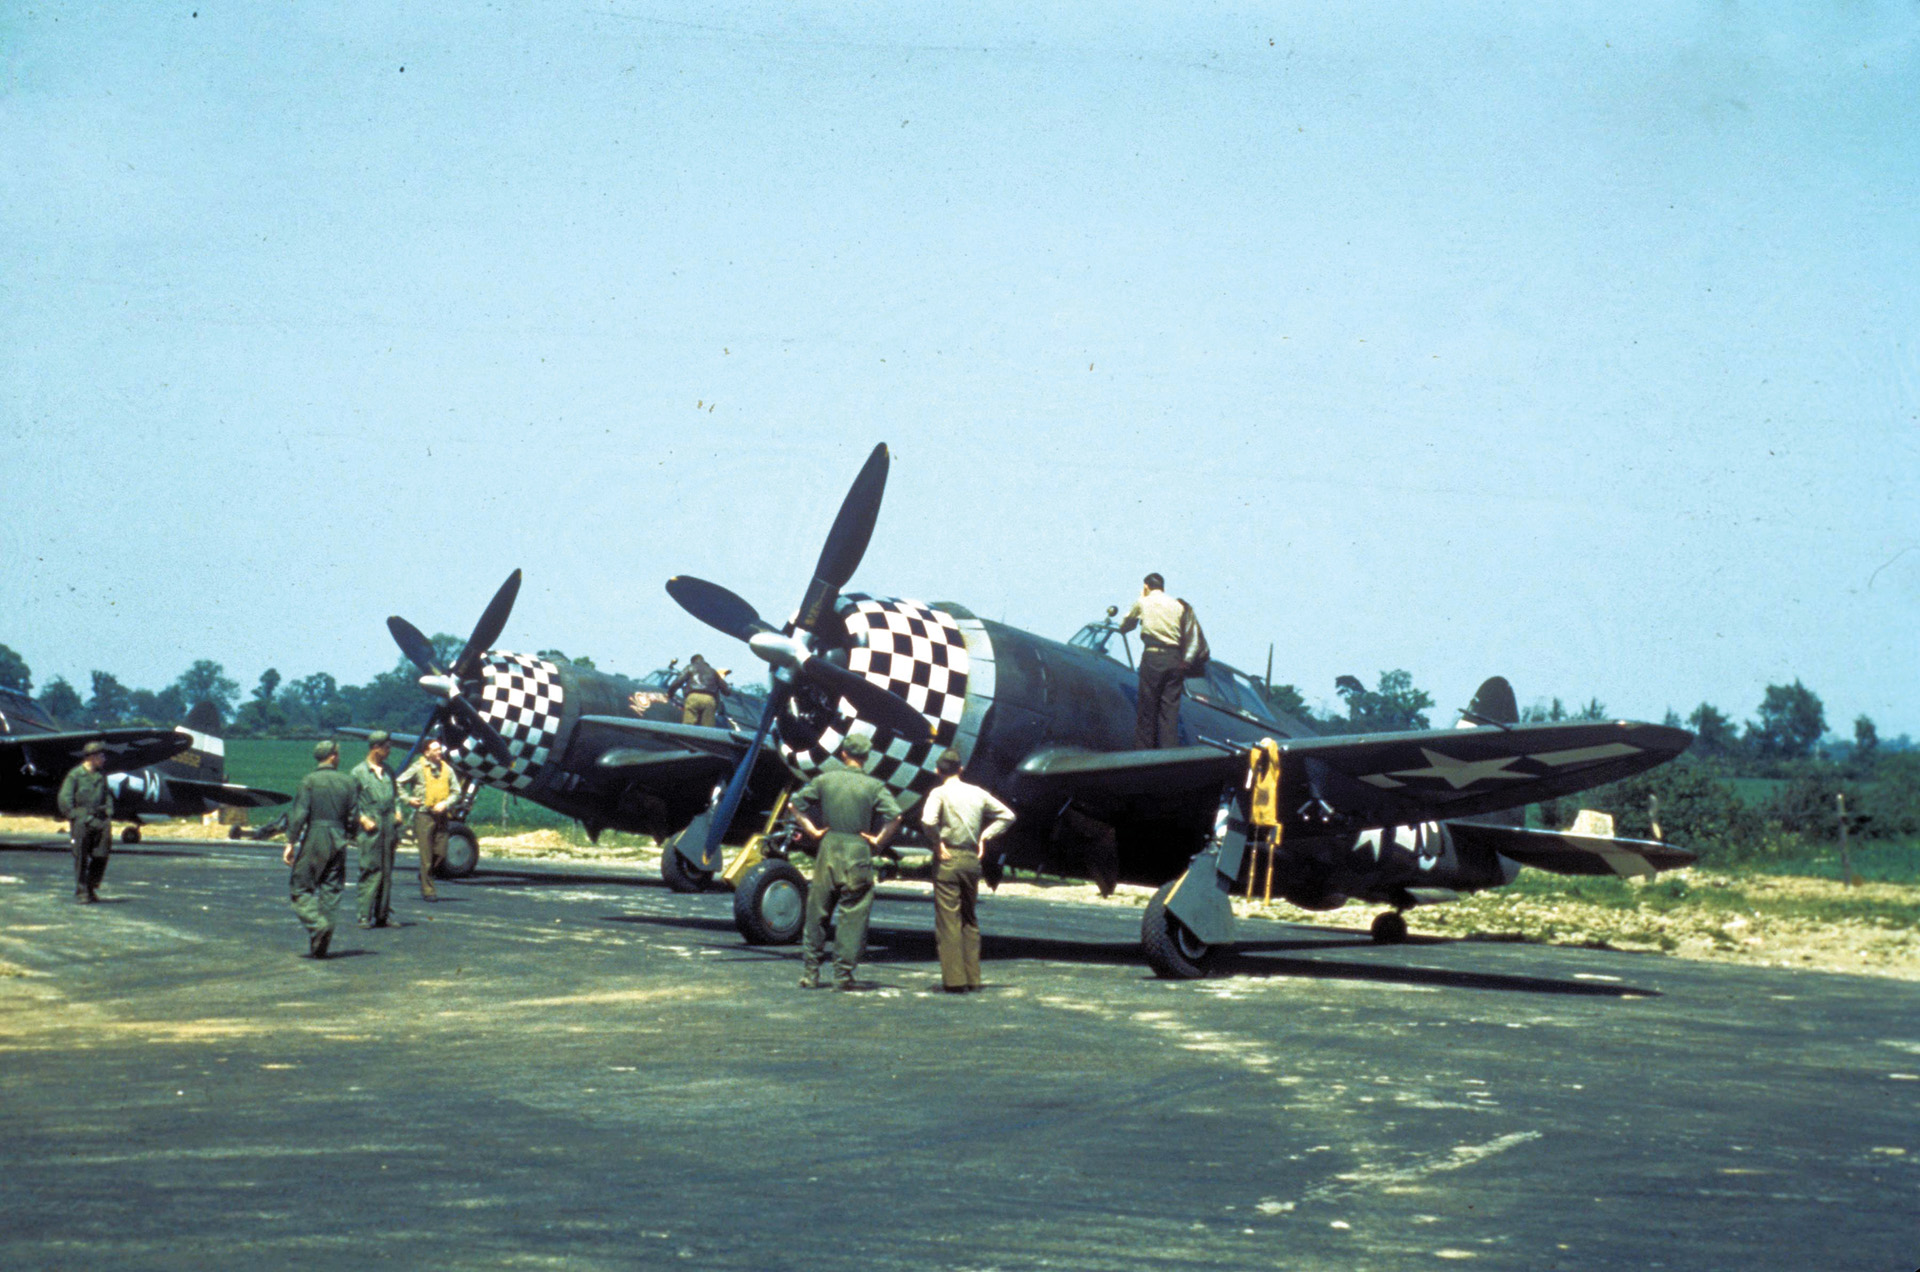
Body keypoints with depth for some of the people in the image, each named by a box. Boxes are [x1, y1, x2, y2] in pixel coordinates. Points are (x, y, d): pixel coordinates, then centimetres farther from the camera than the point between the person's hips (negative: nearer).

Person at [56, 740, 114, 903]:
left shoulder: (101, 775, 13)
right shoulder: (75, 774, -6)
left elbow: (107, 795, 20)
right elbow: (64, 798, -7)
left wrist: (109, 815, 9)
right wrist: (71, 818, -9)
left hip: (100, 819, 6)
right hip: (81, 820, -6)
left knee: (101, 855, 2)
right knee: (81, 858, -2)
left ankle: (91, 888, 16)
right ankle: (81, 892, 3)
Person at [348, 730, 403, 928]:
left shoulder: (388, 771, 14)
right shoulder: (358, 772, -4)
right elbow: (351, 802, -3)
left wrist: (397, 811, 10)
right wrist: (363, 820, -12)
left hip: (388, 828, 6)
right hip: (370, 831, -6)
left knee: (387, 873, 8)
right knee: (371, 872, -8)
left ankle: (384, 914, 14)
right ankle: (365, 916, -5)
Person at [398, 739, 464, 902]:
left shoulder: (447, 769, 10)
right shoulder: (418, 767, -1)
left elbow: (456, 790, 12)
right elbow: (399, 783, 4)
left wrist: (445, 803, -4)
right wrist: (408, 799, -5)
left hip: (441, 815, 4)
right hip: (424, 814, -4)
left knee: (441, 854, 1)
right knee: (426, 855, -3)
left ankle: (424, 875, 28)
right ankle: (427, 890, 3)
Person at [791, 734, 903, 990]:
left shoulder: (825, 780, 4)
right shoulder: (874, 786, -3)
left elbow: (796, 805, 6)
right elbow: (895, 816, -14)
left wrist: (812, 830, 11)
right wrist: (878, 840, -3)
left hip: (828, 848, 2)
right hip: (858, 853, -2)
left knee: (817, 913, 10)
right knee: (853, 916, 4)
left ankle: (810, 972, 12)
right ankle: (843, 973, 2)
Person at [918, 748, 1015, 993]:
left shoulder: (940, 793, -6)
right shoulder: (978, 793, 10)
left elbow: (928, 820, -24)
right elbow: (1007, 815, 17)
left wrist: (937, 841, -7)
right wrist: (985, 837, 14)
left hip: (948, 859, -5)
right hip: (972, 859, 5)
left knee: (948, 920, -2)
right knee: (969, 920, 15)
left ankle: (955, 980, -6)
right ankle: (973, 977, 15)